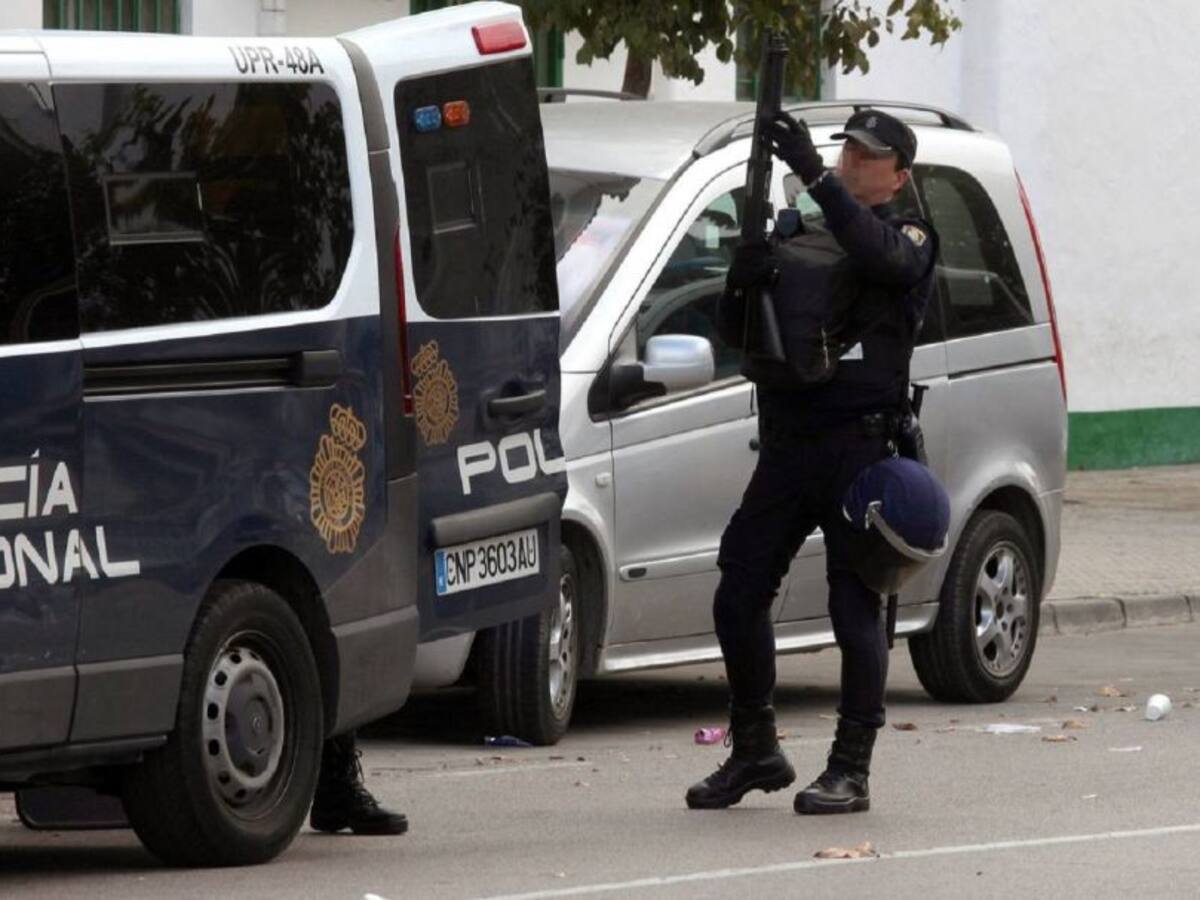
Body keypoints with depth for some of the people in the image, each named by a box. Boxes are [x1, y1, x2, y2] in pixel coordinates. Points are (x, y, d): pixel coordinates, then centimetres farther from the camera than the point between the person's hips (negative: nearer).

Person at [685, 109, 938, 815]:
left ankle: (851, 772, -1)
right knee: (738, 600, 5)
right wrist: (744, 276, -7)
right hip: (786, 445, 6)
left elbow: (879, 254, -23)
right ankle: (755, 752, 19)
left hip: (858, 448, -6)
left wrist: (815, 175, -32)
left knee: (857, 609, -5)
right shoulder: (797, 238, 18)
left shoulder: (908, 240, 2)